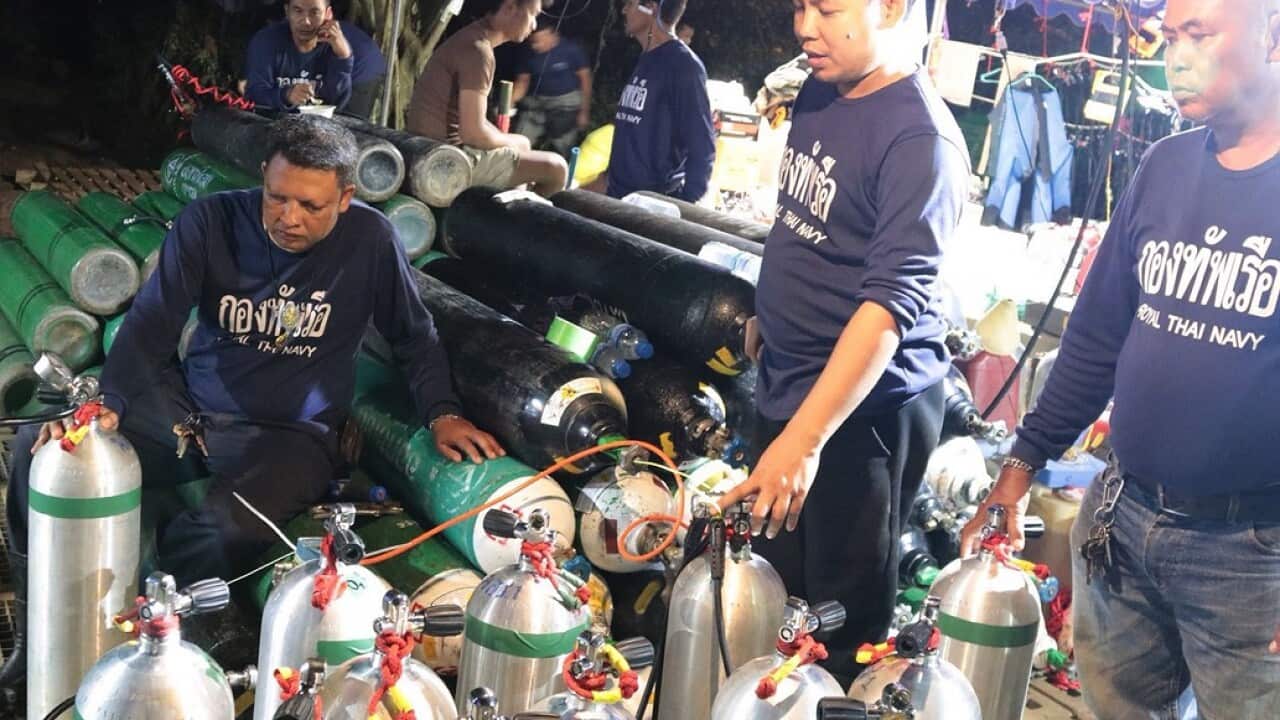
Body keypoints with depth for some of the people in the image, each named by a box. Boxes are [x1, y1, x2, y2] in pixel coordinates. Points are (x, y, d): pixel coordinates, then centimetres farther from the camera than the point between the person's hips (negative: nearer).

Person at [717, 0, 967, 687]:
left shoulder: (920, 139, -21)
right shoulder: (820, 92, 3)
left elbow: (891, 301, -28)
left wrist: (803, 439, -34)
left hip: (862, 407, -8)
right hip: (786, 383, 8)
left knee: (844, 616, 7)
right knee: (777, 589, 20)